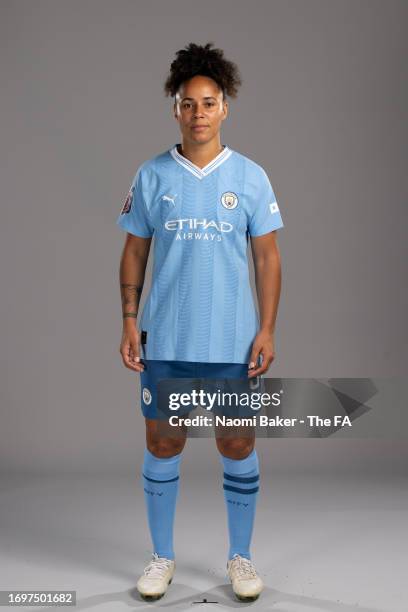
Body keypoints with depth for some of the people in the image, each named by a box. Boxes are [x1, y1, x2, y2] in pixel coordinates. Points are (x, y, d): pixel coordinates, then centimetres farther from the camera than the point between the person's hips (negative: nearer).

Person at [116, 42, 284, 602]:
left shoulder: (251, 176, 1)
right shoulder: (151, 176, 3)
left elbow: (267, 256, 2)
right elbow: (134, 252, 7)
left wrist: (267, 329, -5)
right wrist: (129, 321, -1)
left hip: (233, 343, 0)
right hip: (164, 342, 1)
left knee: (238, 447, 8)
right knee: (162, 445, 8)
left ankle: (241, 557, 26)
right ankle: (162, 557, 26)